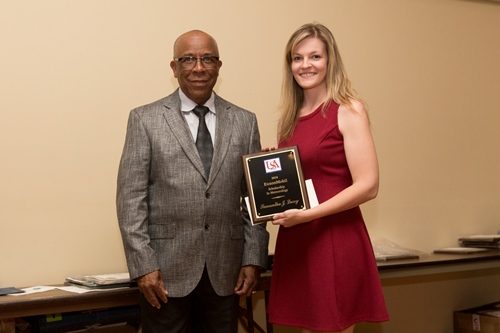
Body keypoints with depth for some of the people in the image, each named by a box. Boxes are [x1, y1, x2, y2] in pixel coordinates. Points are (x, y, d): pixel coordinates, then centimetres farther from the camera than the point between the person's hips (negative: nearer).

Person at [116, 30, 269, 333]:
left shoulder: (245, 122, 8)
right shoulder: (145, 120, 1)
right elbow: (130, 197, -4)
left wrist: (253, 259, 1)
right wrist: (143, 265, -10)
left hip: (225, 270, 2)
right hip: (167, 268, -2)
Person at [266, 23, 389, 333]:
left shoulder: (348, 110, -7)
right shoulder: (290, 118, 12)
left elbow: (368, 186, -15)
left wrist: (309, 214, -19)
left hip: (335, 241, -6)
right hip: (294, 242, 6)